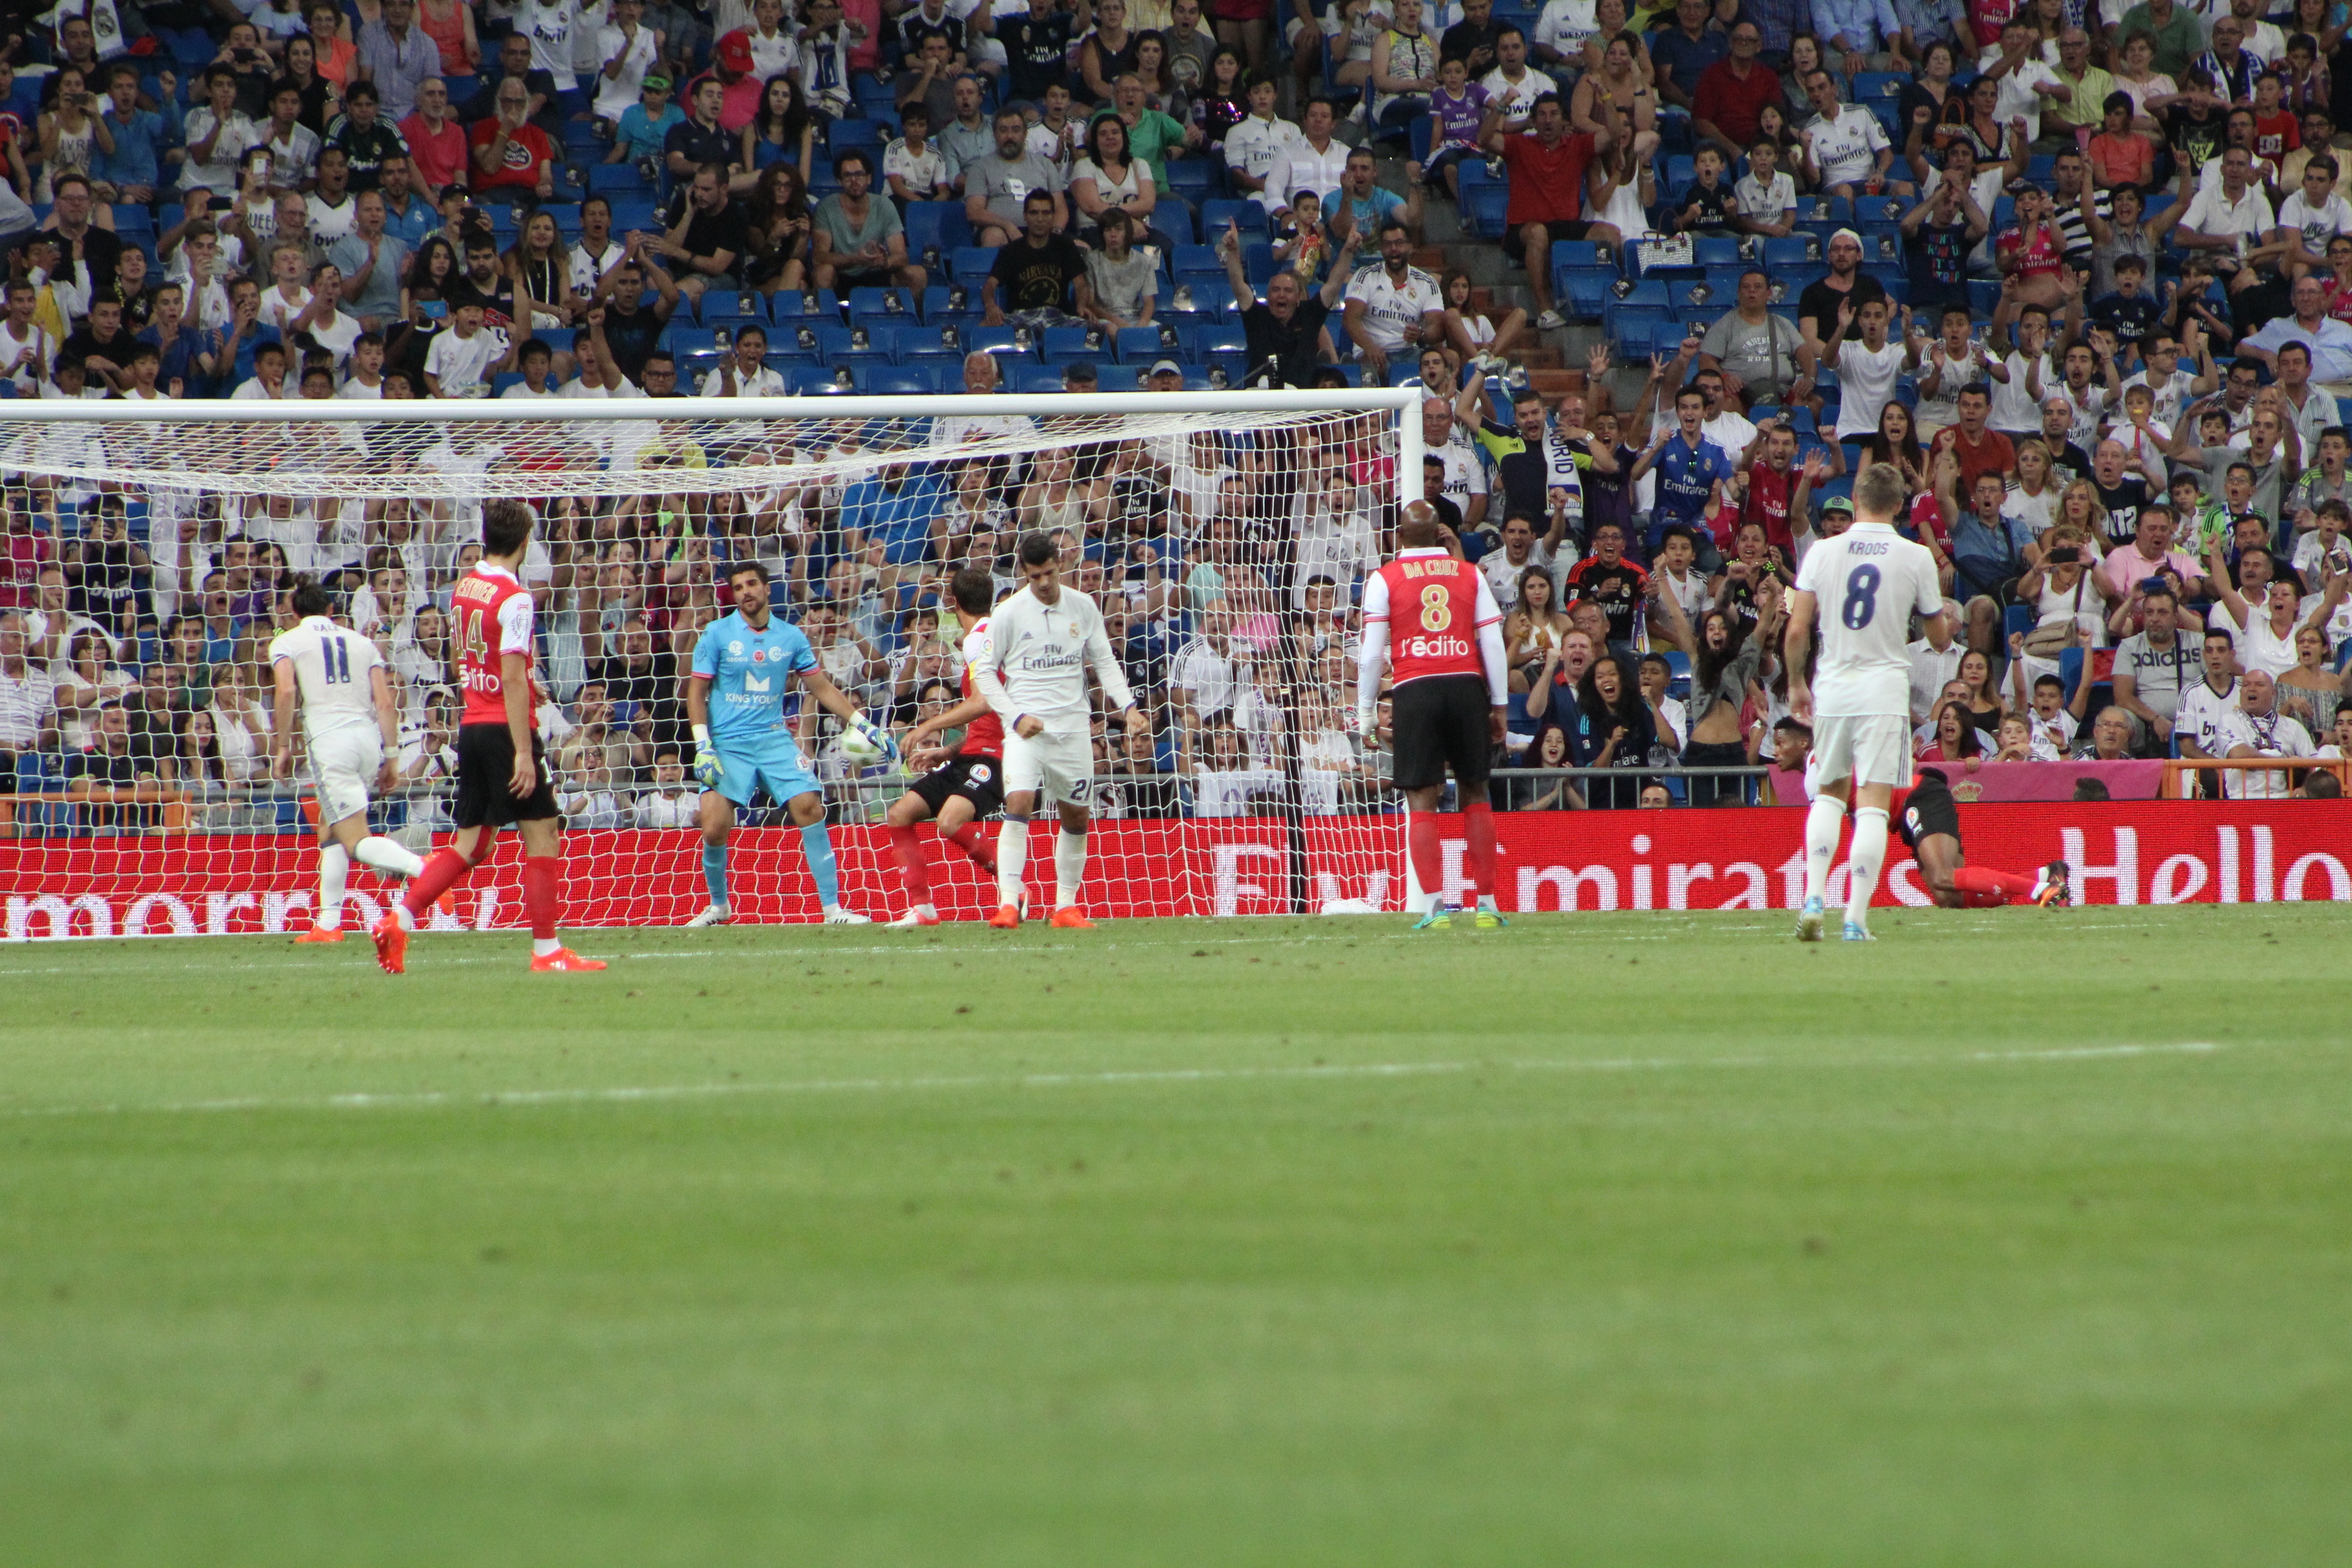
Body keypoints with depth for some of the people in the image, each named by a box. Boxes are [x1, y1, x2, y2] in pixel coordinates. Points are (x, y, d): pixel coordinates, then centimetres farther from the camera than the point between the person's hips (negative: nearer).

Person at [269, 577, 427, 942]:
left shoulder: (287, 642, 9)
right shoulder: (361, 642, 19)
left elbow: (287, 692, -9)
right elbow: (384, 702, 9)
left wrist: (284, 746, -2)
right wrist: (391, 756, 10)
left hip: (329, 740, -5)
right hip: (369, 739, 5)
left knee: (357, 841, -11)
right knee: (329, 830, 22)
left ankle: (426, 869, -36)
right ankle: (328, 923, 17)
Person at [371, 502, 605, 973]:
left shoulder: (464, 588, 9)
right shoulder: (514, 598, -15)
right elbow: (513, 677, -20)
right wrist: (523, 751, -20)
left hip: (471, 724, 8)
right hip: (505, 727, -8)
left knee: (471, 844, 12)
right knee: (543, 834, 1)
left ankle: (399, 921, 2)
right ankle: (546, 951, 1)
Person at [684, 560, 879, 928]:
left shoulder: (791, 636, 6)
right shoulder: (717, 634, -1)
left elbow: (821, 687, 13)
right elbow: (697, 691, 0)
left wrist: (862, 725, 6)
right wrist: (703, 747, -10)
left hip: (775, 739, 2)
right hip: (728, 743, -2)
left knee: (810, 808, -16)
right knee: (714, 828, -13)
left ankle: (832, 908, -10)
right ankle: (719, 906, 15)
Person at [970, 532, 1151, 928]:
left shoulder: (1083, 607, 5)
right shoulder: (1008, 614, -4)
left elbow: (1105, 663, 12)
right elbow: (984, 672, 0)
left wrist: (1128, 707, -3)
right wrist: (1016, 717, -12)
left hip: (1073, 728, 4)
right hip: (1027, 727, -4)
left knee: (1076, 817, 7)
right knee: (1019, 803, -22)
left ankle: (1066, 906, 20)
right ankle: (1008, 903, -25)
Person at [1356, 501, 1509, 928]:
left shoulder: (1384, 579, 5)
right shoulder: (1470, 575, 11)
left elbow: (1372, 652, 0)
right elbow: (1494, 643, 7)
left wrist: (1366, 712, 6)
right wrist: (1499, 705, 13)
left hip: (1414, 689, -2)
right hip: (1467, 685, 2)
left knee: (1422, 800, 1)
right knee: (1475, 793, 12)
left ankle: (1434, 906, -8)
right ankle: (1487, 904, 11)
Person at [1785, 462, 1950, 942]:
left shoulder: (1822, 552, 0)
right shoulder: (1916, 557, -3)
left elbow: (1797, 630, -1)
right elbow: (1937, 630, 6)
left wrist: (1796, 684, 13)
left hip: (1833, 687, 2)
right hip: (1885, 690, -2)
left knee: (1829, 794, 19)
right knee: (1873, 804, -2)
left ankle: (1813, 899, 5)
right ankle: (1856, 918, -8)